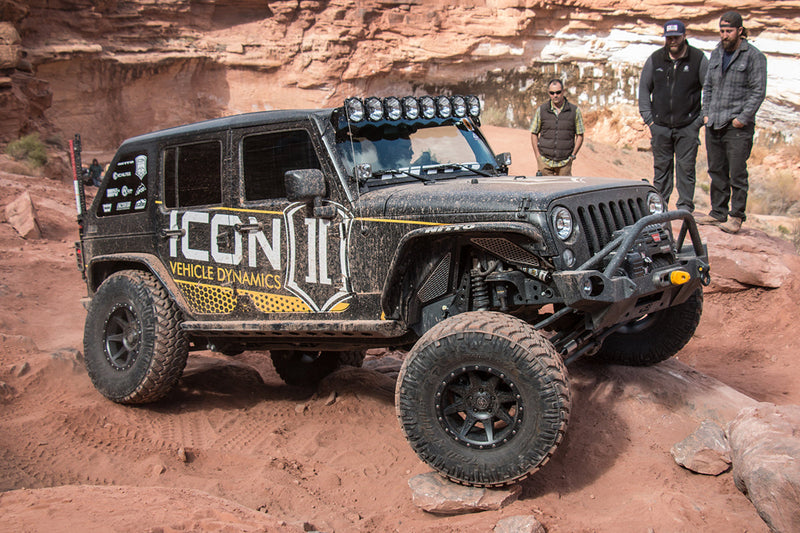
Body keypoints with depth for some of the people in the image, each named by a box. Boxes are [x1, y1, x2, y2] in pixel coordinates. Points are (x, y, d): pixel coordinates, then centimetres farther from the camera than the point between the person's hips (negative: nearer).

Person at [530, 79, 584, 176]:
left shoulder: (575, 111, 3)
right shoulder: (541, 110, 4)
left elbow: (580, 135, 9)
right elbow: (534, 134, 9)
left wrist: (573, 155, -1)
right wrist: (538, 156, 0)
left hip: (565, 162, 0)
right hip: (545, 161, 0)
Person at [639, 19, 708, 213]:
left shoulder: (698, 59, -1)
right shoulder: (655, 59, 5)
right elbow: (644, 88, 12)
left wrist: (702, 118, -3)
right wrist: (648, 117, 5)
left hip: (688, 126, -2)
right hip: (660, 125, 2)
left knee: (686, 167, 0)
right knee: (661, 166, 7)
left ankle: (685, 206, 7)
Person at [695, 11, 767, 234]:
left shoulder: (754, 56, -4)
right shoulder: (716, 54, 14)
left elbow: (758, 91, -6)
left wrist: (743, 118, -13)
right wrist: (706, 113, 10)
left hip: (738, 126, -6)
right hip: (713, 124, 6)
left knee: (737, 173, -5)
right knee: (716, 171, 11)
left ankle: (736, 216, 3)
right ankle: (718, 212, 22)